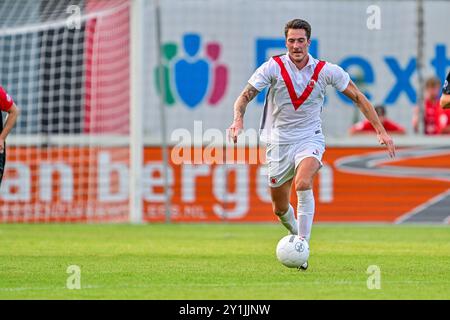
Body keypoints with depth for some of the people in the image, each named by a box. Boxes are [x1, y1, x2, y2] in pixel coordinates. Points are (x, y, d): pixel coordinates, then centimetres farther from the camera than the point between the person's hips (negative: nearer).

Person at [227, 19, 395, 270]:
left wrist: (381, 131, -3)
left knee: (303, 184, -32)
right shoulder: (274, 67, -9)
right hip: (279, 141, 2)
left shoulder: (326, 70, -7)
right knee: (280, 208, 8)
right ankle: (296, 234, 42)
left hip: (310, 138, -2)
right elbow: (245, 96, -11)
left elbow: (358, 97, 1)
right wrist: (238, 120, -33)